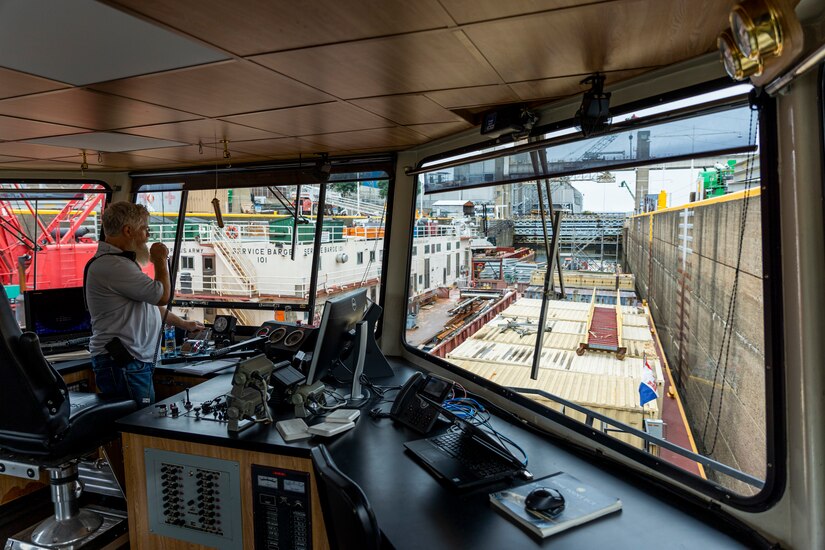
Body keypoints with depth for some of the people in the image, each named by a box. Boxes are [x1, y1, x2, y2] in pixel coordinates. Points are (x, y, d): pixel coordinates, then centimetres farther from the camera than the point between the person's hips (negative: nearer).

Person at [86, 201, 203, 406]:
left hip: (133, 362, 10)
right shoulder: (112, 265, -17)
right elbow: (162, 295, -16)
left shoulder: (118, 262, 19)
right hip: (123, 366, -10)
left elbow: (150, 303, 26)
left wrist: (183, 324, 32)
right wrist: (161, 261, 1)